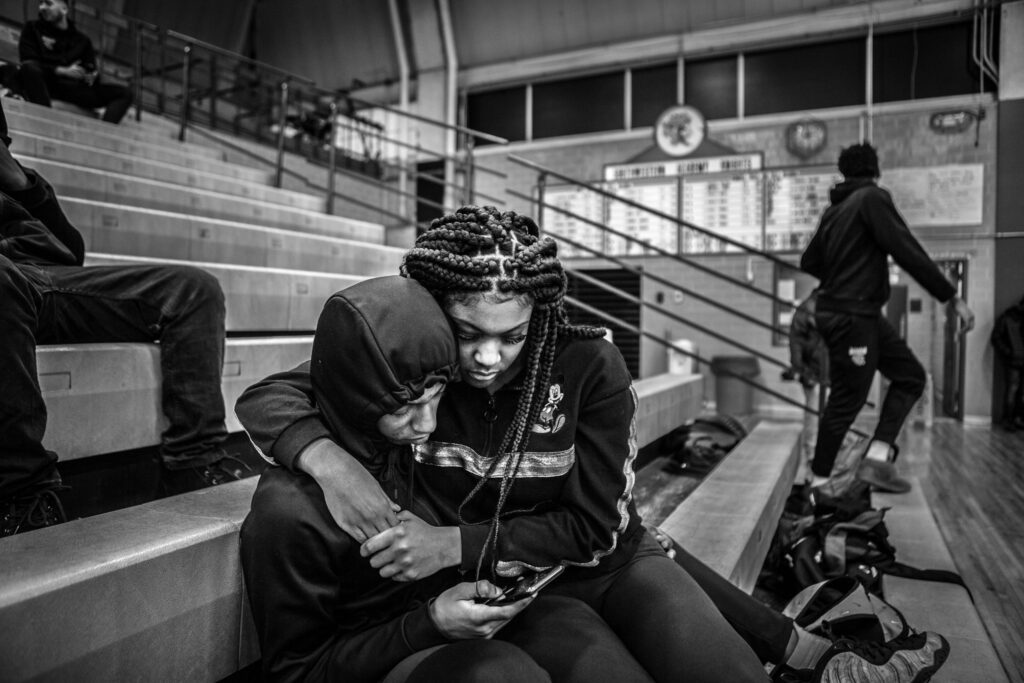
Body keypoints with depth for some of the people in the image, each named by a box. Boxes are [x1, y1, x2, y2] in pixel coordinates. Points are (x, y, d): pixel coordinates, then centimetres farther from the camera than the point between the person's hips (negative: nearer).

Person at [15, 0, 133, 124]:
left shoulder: (82, 40, 21)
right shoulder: (33, 28, 14)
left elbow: (91, 71, 16)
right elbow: (28, 62, 1)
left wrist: (92, 77, -11)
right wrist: (63, 71, -13)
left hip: (74, 87, 3)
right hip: (44, 84, -3)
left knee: (125, 93, -12)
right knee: (29, 68, -36)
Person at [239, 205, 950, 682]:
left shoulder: (589, 365, -17)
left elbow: (591, 528, -14)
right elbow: (267, 395, -8)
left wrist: (456, 545, -25)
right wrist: (326, 458, -30)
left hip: (610, 565, -1)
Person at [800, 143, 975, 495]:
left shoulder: (834, 209, 13)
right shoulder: (873, 197, -10)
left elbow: (809, 262, 20)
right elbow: (908, 252, -17)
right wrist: (953, 298, -15)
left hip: (862, 314, 9)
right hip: (851, 316, -9)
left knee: (910, 375, 11)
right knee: (846, 400, -2)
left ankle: (877, 458, 4)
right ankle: (819, 480, 8)